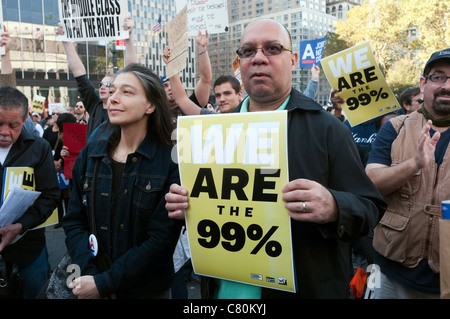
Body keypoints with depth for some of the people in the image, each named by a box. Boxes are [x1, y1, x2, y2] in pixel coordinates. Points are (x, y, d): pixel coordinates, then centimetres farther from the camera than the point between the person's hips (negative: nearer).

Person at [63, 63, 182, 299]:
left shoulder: (171, 162, -15)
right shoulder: (89, 155, -2)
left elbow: (163, 239, -17)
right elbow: (74, 222, 0)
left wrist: (104, 283, -17)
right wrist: (89, 274, -14)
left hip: (147, 288, -3)